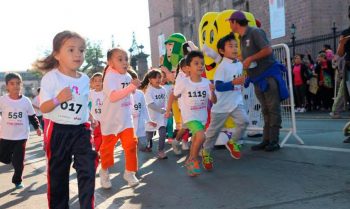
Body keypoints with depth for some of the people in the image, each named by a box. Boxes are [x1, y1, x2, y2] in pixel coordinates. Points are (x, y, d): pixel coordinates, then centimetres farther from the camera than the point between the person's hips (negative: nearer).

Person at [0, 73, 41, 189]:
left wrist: (37, 127, 7)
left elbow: (32, 116, 7)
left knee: (18, 161, 2)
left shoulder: (26, 101, -4)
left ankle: (17, 180, 21)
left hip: (21, 136, 0)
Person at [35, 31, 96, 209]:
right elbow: (43, 108, -12)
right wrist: (58, 99, -30)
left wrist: (89, 125, 17)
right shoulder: (51, 77, -10)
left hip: (80, 130, 3)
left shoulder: (84, 79, 5)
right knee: (57, 174, 10)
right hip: (57, 130, -3)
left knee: (87, 170, -5)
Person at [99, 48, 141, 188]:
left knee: (131, 144, -4)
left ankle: (129, 172, 12)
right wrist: (131, 87, -39)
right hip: (110, 119, -5)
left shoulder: (128, 77, 4)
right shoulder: (109, 77, -18)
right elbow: (113, 96, -35)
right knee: (107, 147, 10)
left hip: (126, 118, 5)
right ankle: (104, 171, 32)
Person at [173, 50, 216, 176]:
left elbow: (214, 101, -5)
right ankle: (193, 160, -3)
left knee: (195, 141, 17)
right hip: (189, 117, -4)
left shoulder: (206, 83, -8)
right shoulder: (183, 83, -16)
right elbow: (174, 95, 0)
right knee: (201, 136, -26)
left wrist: (212, 91, -24)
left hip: (202, 117, 4)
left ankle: (190, 163, 39)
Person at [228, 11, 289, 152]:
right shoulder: (242, 38, 13)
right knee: (265, 111, 9)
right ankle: (266, 140, 12)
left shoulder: (255, 32, -11)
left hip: (269, 76, -8)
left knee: (273, 109, -4)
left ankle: (274, 141, 0)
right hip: (257, 80, 8)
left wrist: (250, 59, -15)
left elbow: (268, 50, -19)